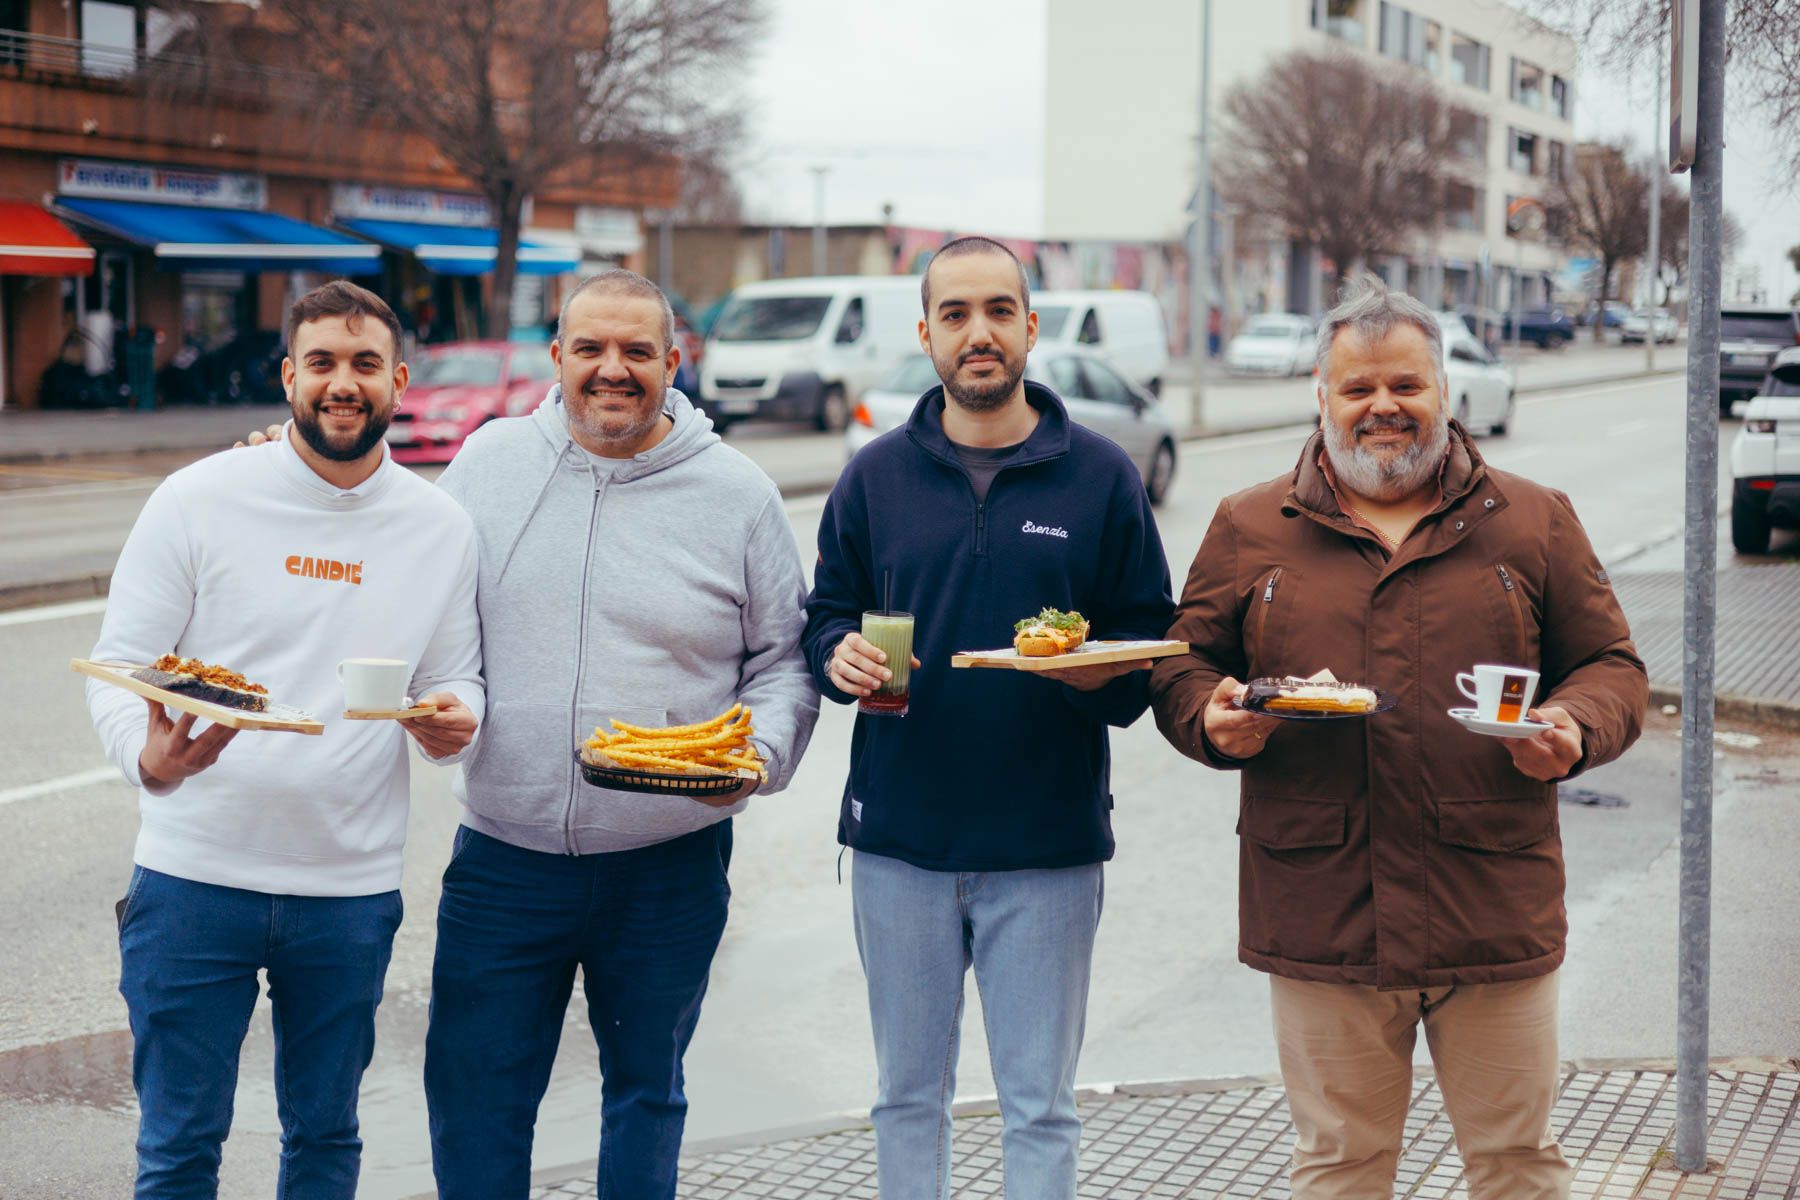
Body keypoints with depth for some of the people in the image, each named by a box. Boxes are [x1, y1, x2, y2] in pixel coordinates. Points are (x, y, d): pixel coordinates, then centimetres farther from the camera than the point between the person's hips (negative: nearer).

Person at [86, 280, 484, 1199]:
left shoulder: (441, 529, 5)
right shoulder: (198, 500, -4)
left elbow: (458, 682, 13)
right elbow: (119, 665, -4)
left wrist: (455, 718, -12)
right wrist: (149, 758, -25)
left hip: (352, 888, 3)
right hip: (195, 875, -2)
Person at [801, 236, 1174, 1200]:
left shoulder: (1100, 476, 2)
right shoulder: (875, 477, 6)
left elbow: (1153, 636, 4)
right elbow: (826, 615, 11)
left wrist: (1104, 670, -18)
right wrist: (841, 656, -12)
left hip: (1048, 844, -2)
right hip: (899, 837, 2)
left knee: (1040, 1109, 5)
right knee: (908, 1096, 12)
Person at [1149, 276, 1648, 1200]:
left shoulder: (1534, 523, 9)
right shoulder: (1249, 529, 9)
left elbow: (1611, 667, 10)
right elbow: (1184, 665, 13)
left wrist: (1574, 732, -11)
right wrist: (1215, 724, -9)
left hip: (1493, 908, 0)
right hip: (1319, 911, 0)